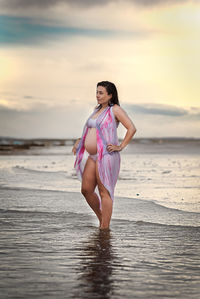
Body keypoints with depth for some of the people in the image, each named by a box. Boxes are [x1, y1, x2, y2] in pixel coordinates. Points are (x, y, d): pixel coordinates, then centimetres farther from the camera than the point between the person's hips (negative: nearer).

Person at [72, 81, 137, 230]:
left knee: (104, 192, -6)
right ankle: (102, 218, 24)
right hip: (92, 156, 8)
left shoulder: (115, 109, -5)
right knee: (86, 190, 6)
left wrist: (121, 146, -13)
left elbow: (132, 128, -11)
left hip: (106, 156, -8)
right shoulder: (97, 109, 18)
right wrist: (80, 141, 19)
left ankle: (105, 227, -1)